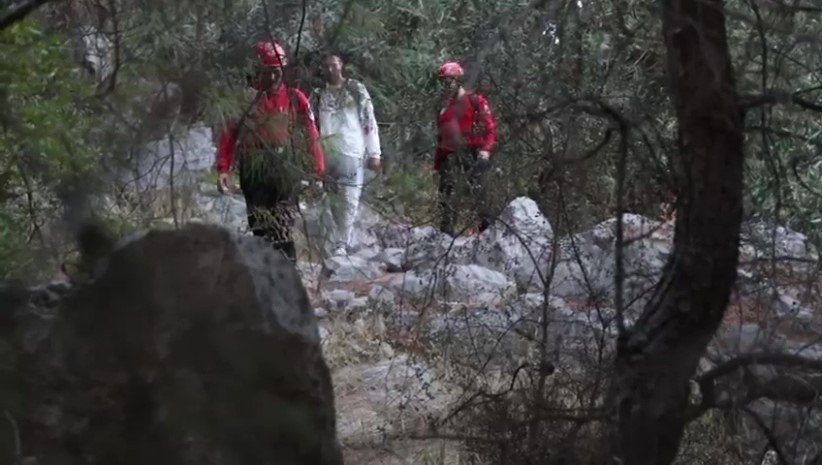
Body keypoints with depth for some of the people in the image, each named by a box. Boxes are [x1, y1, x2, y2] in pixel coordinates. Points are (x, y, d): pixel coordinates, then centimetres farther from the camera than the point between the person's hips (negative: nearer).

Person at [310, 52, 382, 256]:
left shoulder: (356, 90, 5)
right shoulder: (318, 96, 13)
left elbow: (370, 122, 3)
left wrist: (374, 153, -2)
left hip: (353, 153, -3)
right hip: (328, 154, 3)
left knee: (350, 201, -9)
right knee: (335, 201, 5)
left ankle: (341, 245, -8)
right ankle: (343, 241, 15)